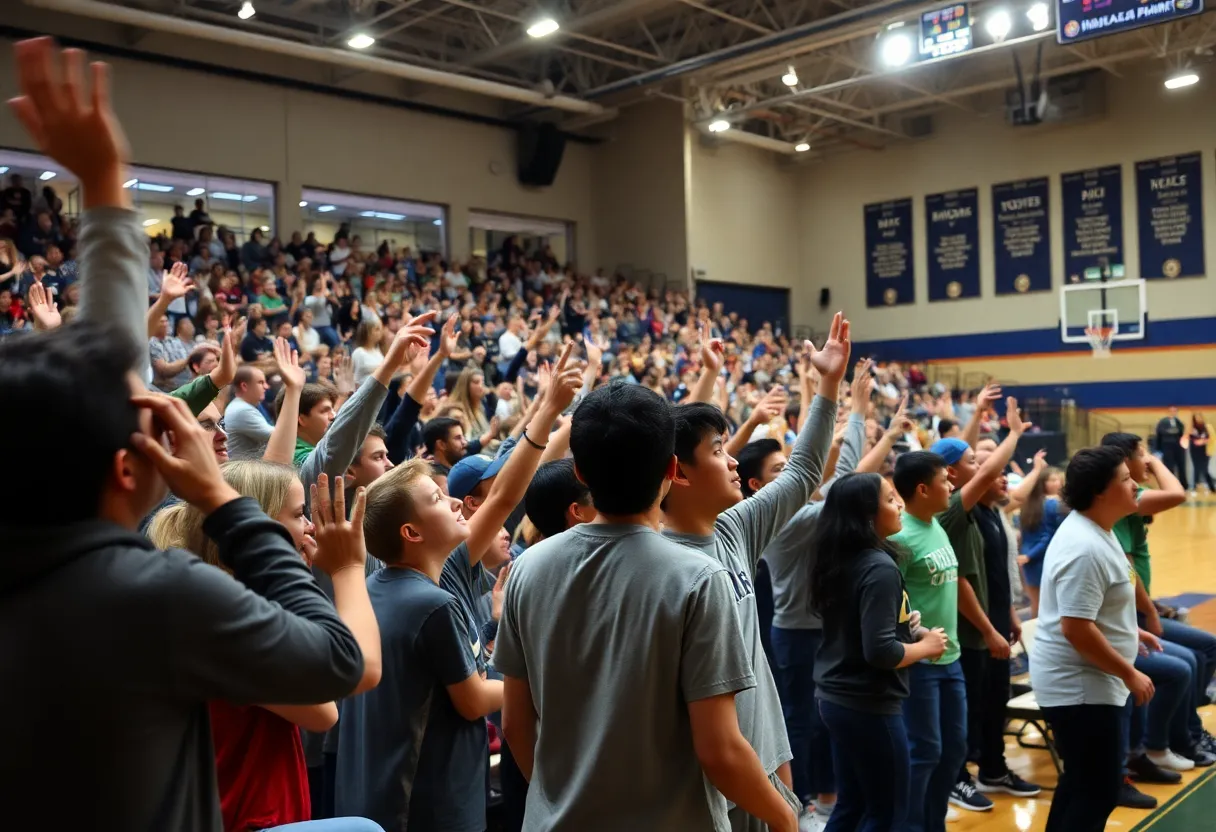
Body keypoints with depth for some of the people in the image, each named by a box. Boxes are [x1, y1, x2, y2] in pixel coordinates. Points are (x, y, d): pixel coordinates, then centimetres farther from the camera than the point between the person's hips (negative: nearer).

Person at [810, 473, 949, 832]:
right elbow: (880, 652, -25)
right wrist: (926, 647, -9)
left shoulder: (837, 561, 6)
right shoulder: (879, 568, -21)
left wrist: (913, 632, 9)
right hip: (869, 704, -8)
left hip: (836, 697, 8)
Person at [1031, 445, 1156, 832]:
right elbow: (1076, 628, -28)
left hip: (1082, 681, 11)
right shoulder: (1085, 548, -25)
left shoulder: (1093, 530, 8)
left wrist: (1129, 631, 20)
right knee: (1098, 790, -2)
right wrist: (1129, 674, -20)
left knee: (1081, 783, 20)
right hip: (1080, 685, -11)